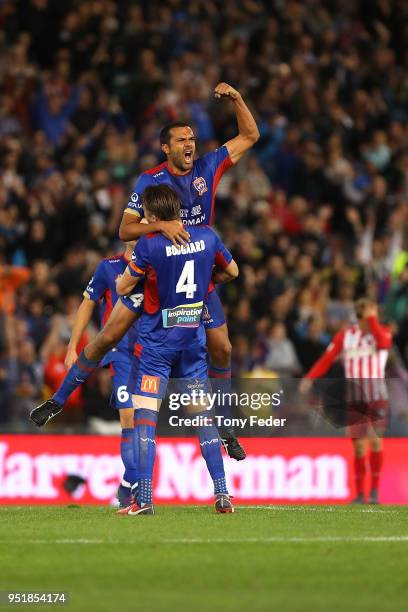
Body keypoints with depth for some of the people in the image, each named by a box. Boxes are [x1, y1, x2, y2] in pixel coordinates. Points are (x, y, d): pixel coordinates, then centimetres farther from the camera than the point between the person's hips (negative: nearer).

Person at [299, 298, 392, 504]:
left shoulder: (382, 331, 2)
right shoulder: (345, 336, 6)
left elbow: (383, 342, -22)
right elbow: (327, 358, 1)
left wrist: (372, 319, -18)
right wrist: (310, 378, -12)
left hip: (376, 396, -1)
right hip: (353, 397, 1)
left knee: (376, 441, -10)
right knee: (359, 446, 0)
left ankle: (375, 489, -1)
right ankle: (360, 493, 6)